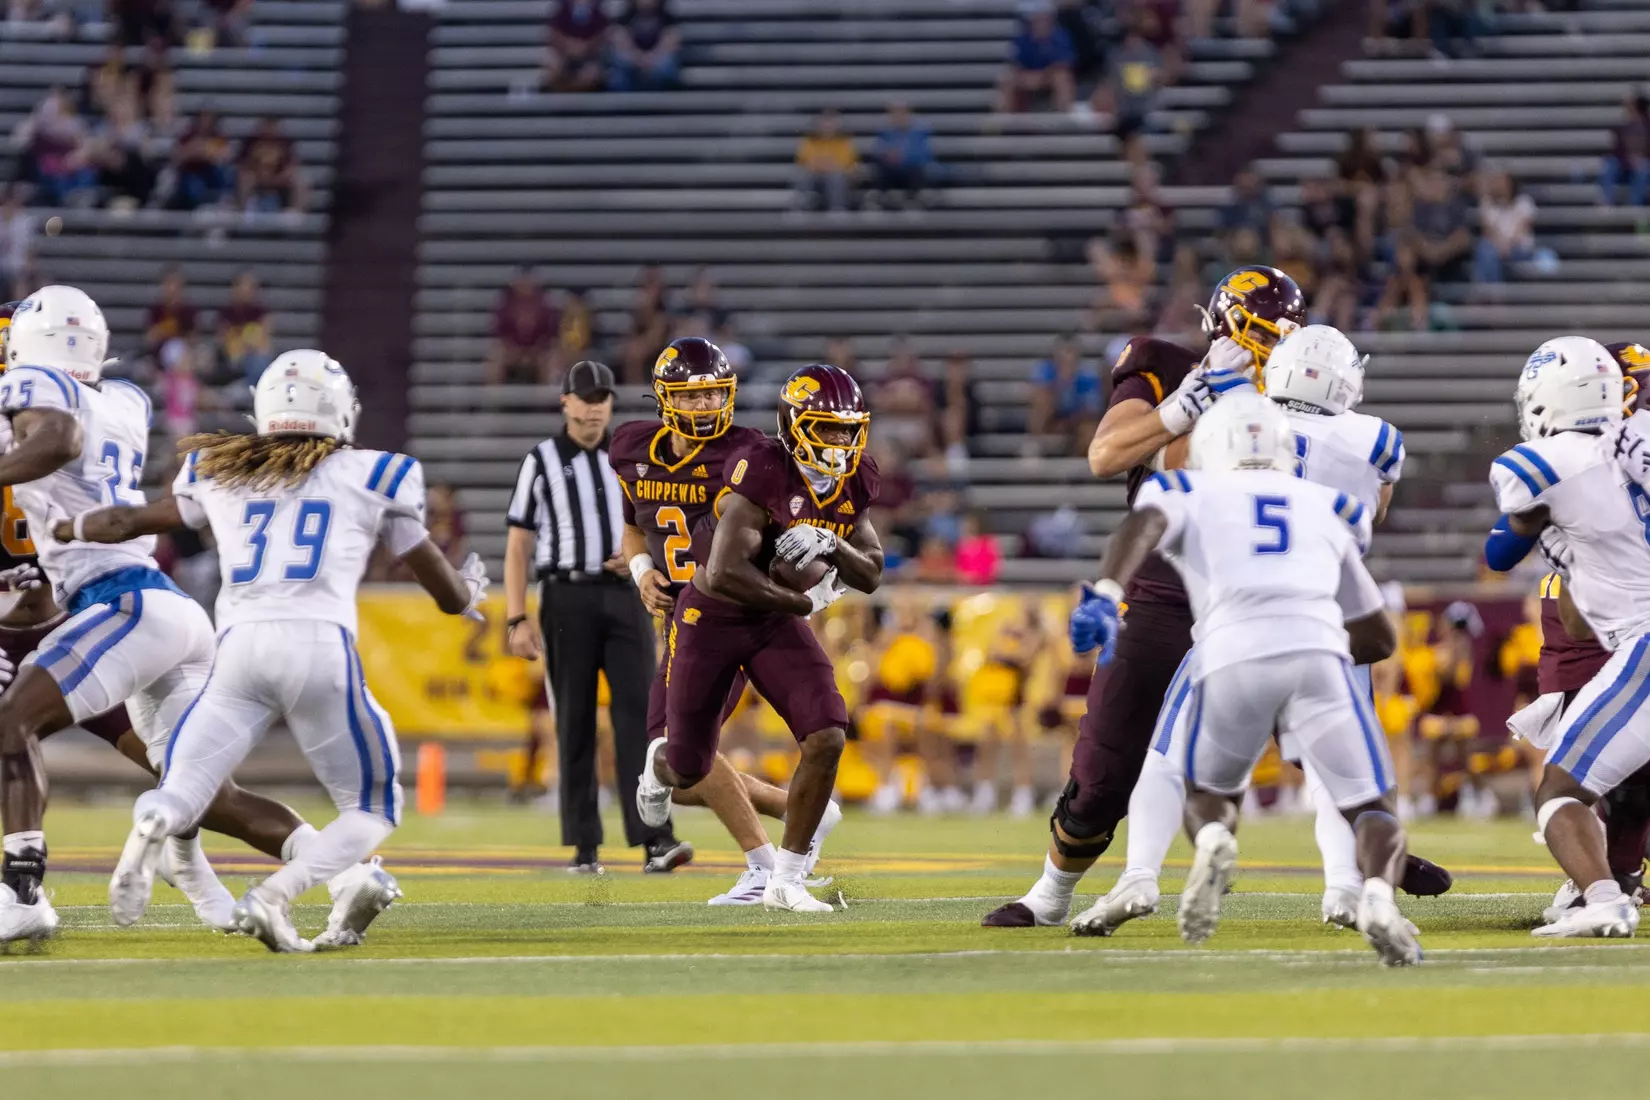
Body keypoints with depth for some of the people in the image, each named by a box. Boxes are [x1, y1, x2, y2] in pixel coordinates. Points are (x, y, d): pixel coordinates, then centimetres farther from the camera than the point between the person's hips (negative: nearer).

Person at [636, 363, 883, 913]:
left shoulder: (854, 481, -5)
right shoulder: (764, 471, -28)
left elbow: (871, 575, 1)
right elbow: (724, 573, -34)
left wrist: (831, 547, -21)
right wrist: (804, 602, -21)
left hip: (777, 624, 5)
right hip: (711, 619, -5)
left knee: (827, 738, -16)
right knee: (689, 771, 9)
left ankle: (786, 880, -3)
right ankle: (661, 763, 51)